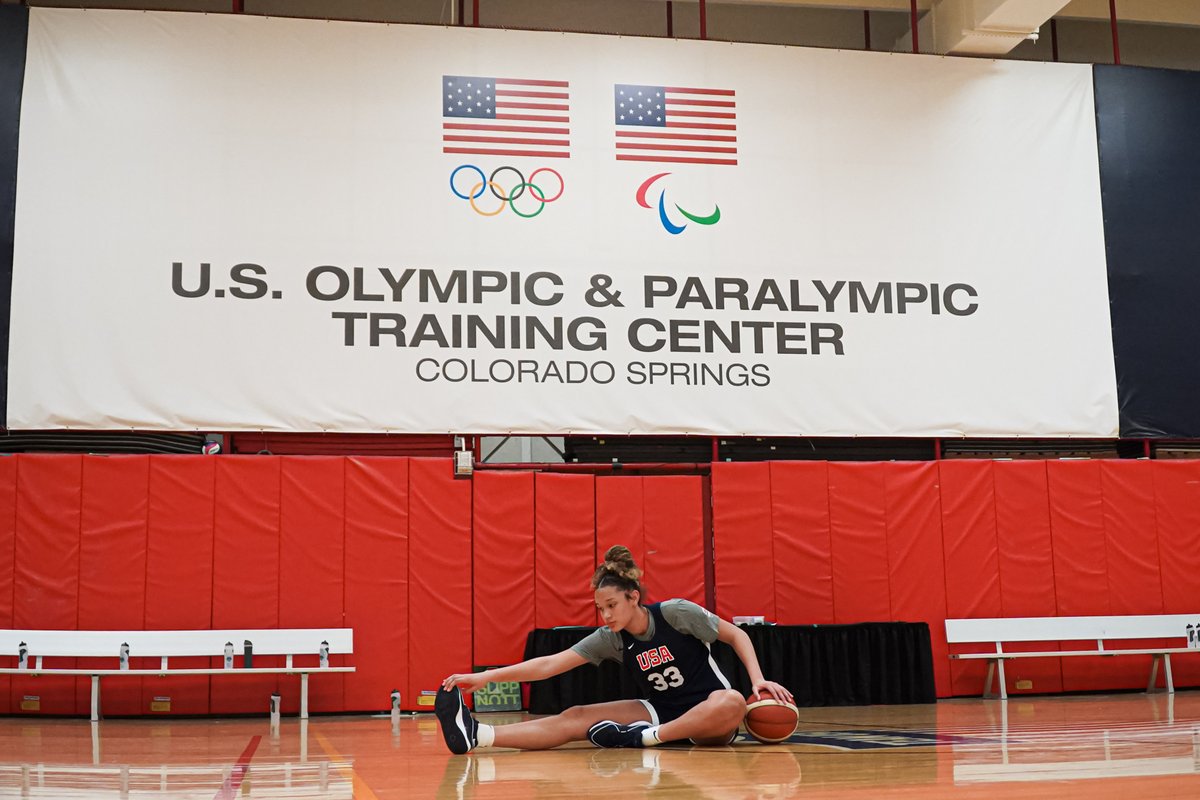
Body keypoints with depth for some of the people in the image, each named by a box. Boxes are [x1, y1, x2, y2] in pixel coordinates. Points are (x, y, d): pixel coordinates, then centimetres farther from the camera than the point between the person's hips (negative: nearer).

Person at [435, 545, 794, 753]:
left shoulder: (676, 613, -16)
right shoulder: (610, 639, -5)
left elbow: (736, 635, -7)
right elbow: (548, 664, -11)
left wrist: (758, 679, -22)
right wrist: (486, 677, -20)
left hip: (708, 717, -3)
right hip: (662, 712, 3)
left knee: (732, 704, -40)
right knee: (575, 718, -16)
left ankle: (643, 738, -33)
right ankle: (475, 735, -32)